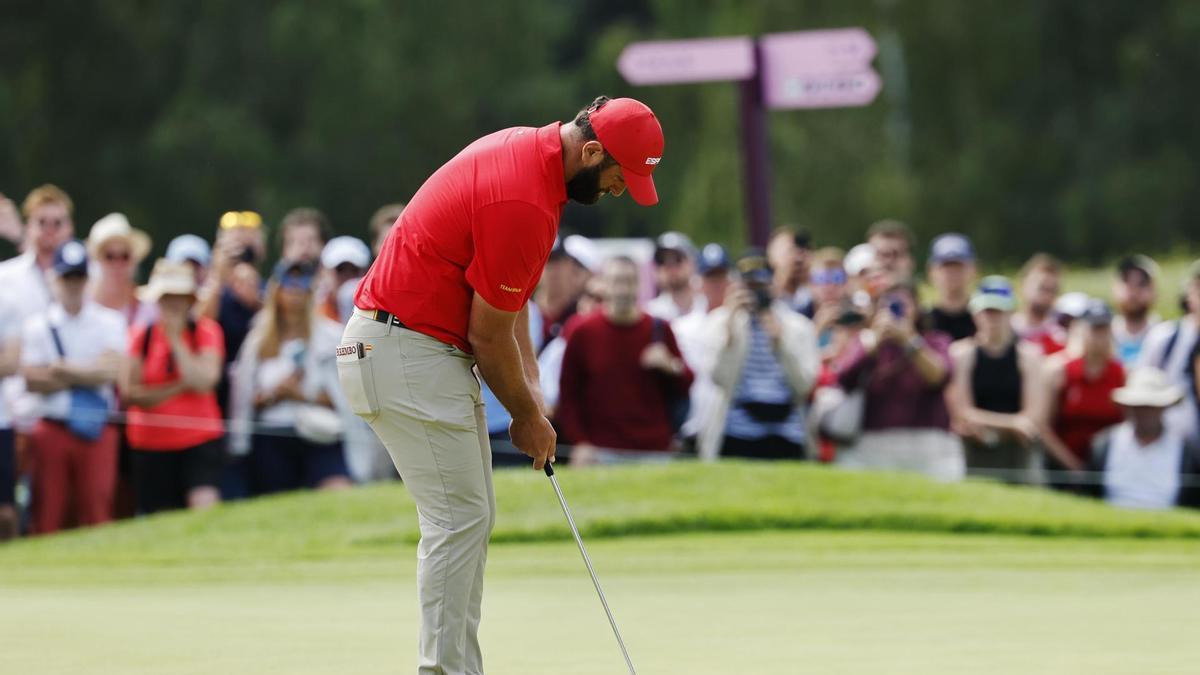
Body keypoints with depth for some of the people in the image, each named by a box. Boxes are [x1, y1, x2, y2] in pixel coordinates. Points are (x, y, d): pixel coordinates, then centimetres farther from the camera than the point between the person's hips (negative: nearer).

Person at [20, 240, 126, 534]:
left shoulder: (108, 322, 6)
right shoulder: (37, 326, 6)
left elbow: (110, 370, -8)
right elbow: (33, 380, -4)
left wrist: (62, 370, -6)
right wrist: (86, 376, -8)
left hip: (97, 431, -1)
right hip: (52, 429, 1)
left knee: (96, 509, -4)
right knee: (49, 512, 0)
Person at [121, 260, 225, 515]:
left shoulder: (206, 331, 1)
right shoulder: (141, 335, 3)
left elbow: (203, 382, -14)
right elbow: (129, 393, -6)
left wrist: (176, 339, -12)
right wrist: (178, 387, -11)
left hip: (200, 439, -2)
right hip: (150, 443, 2)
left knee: (206, 506, -22)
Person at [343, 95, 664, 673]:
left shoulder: (527, 149, 7)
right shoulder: (525, 204, -25)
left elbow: (508, 299, 16)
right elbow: (488, 332, -16)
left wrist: (528, 383, 9)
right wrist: (528, 415, -2)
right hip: (407, 352, -11)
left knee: (471, 518, 12)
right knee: (458, 521, -11)